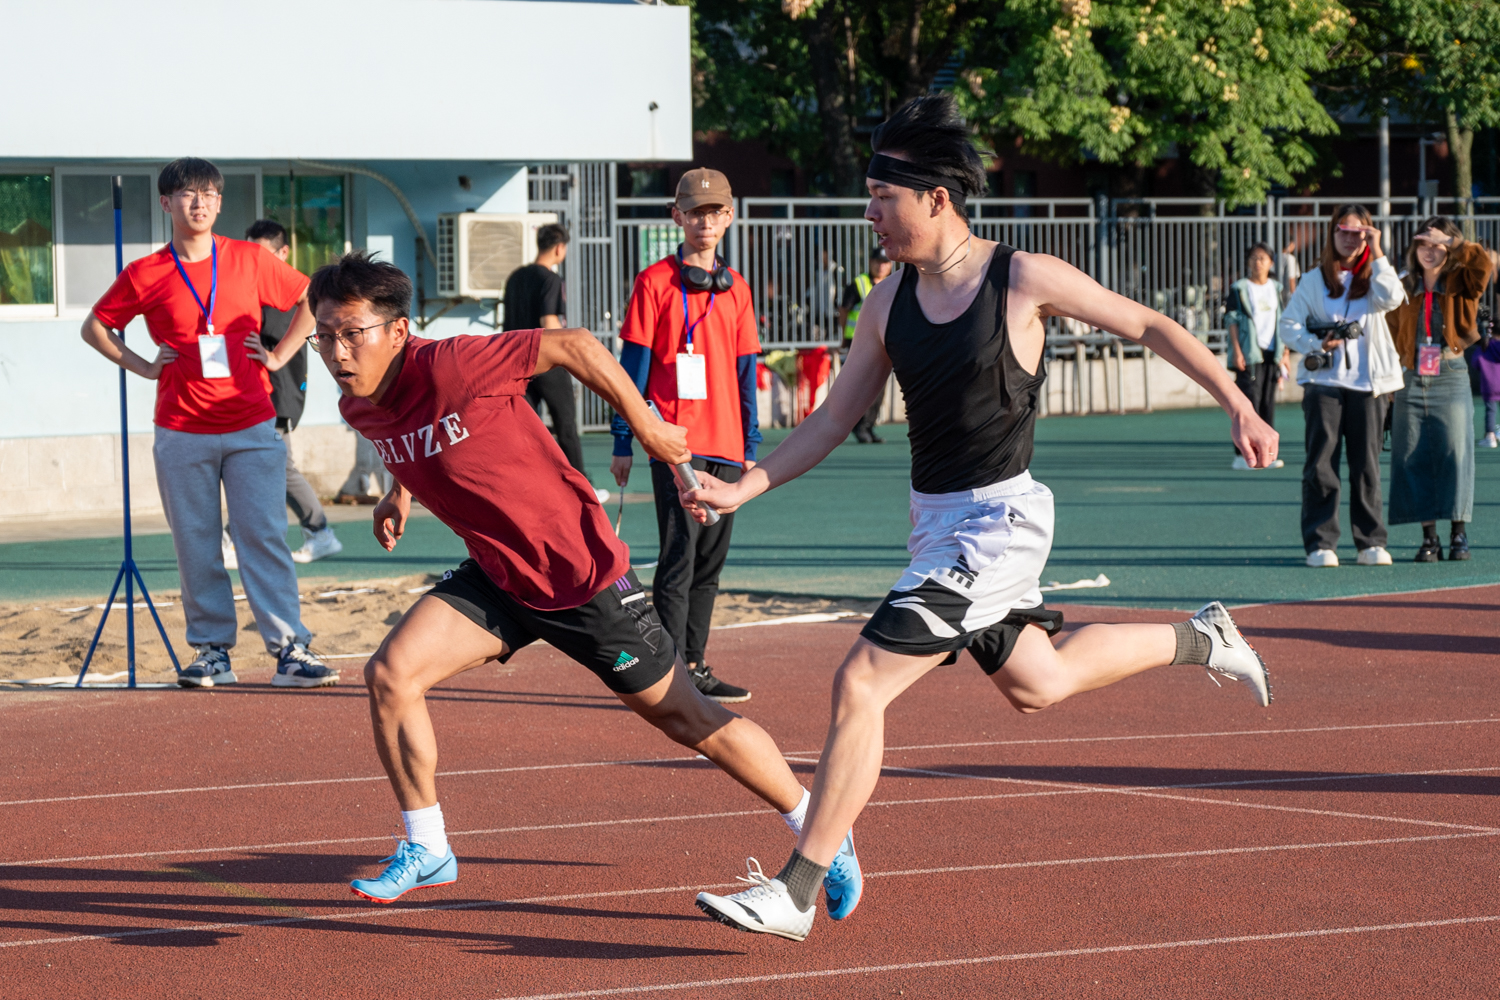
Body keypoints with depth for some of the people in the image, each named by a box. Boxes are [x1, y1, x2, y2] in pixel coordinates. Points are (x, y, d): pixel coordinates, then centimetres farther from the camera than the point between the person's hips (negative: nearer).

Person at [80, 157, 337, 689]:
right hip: (182, 434, 0)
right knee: (197, 547, 3)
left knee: (264, 536, -6)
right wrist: (143, 366, 4)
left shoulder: (250, 260, 3)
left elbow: (311, 299, 16)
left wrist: (279, 356, 6)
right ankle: (212, 651, 12)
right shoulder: (145, 275, 2)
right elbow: (95, 327, 15)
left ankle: (290, 649, -7)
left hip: (252, 429, 0)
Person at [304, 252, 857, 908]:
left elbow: (571, 346, -18)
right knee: (390, 674, -11)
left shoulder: (447, 366, -28)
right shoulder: (359, 409, -4)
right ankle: (426, 851, 5)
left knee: (687, 718, 4)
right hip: (497, 577, 6)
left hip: (582, 575, -6)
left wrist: (648, 427, -11)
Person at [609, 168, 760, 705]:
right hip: (677, 444, -6)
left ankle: (695, 667, 17)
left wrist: (749, 447, 14)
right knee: (679, 561, -8)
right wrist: (623, 444, -6)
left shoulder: (736, 288, 14)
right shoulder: (655, 282, -2)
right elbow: (633, 366, -3)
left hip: (725, 448, 6)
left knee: (709, 565, 10)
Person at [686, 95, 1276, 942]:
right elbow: (835, 420, 9)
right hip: (936, 521, 8)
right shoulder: (890, 303, 4)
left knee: (861, 684, -16)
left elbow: (1148, 326, -1)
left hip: (999, 521, -8)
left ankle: (795, 895, -12)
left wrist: (1239, 406, -2)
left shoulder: (1024, 280, -13)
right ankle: (1199, 640, 46)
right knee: (1037, 685, 25)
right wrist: (741, 489, -1)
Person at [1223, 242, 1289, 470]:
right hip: (1249, 353, -5)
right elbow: (1231, 320, -3)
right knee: (1249, 401, -10)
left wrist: (1284, 352, 13)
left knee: (1268, 402, 4)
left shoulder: (1276, 289, 15)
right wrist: (1236, 351, -12)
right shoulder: (1240, 289, 1)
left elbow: (1282, 322, 18)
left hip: (1271, 353, 5)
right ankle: (1242, 455, -9)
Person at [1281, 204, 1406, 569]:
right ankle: (1319, 543, 0)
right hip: (1323, 381, -1)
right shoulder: (1314, 282, 8)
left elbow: (1392, 298, -12)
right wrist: (1316, 344, -12)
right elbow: (1289, 324, 4)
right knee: (1320, 466, -4)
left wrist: (1376, 254, -8)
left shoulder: (1373, 278, 10)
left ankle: (1371, 543, 8)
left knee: (1367, 465, 1)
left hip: (1368, 384, 1)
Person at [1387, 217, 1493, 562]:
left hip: (1451, 377, -3)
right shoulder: (1404, 289, 11)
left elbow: (1482, 264, -19)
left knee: (1455, 454, -6)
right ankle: (1428, 537, 5)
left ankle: (1458, 534, 1)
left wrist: (1449, 241, -12)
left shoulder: (1461, 285, 3)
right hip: (1411, 380, 3)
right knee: (1414, 459, 0)